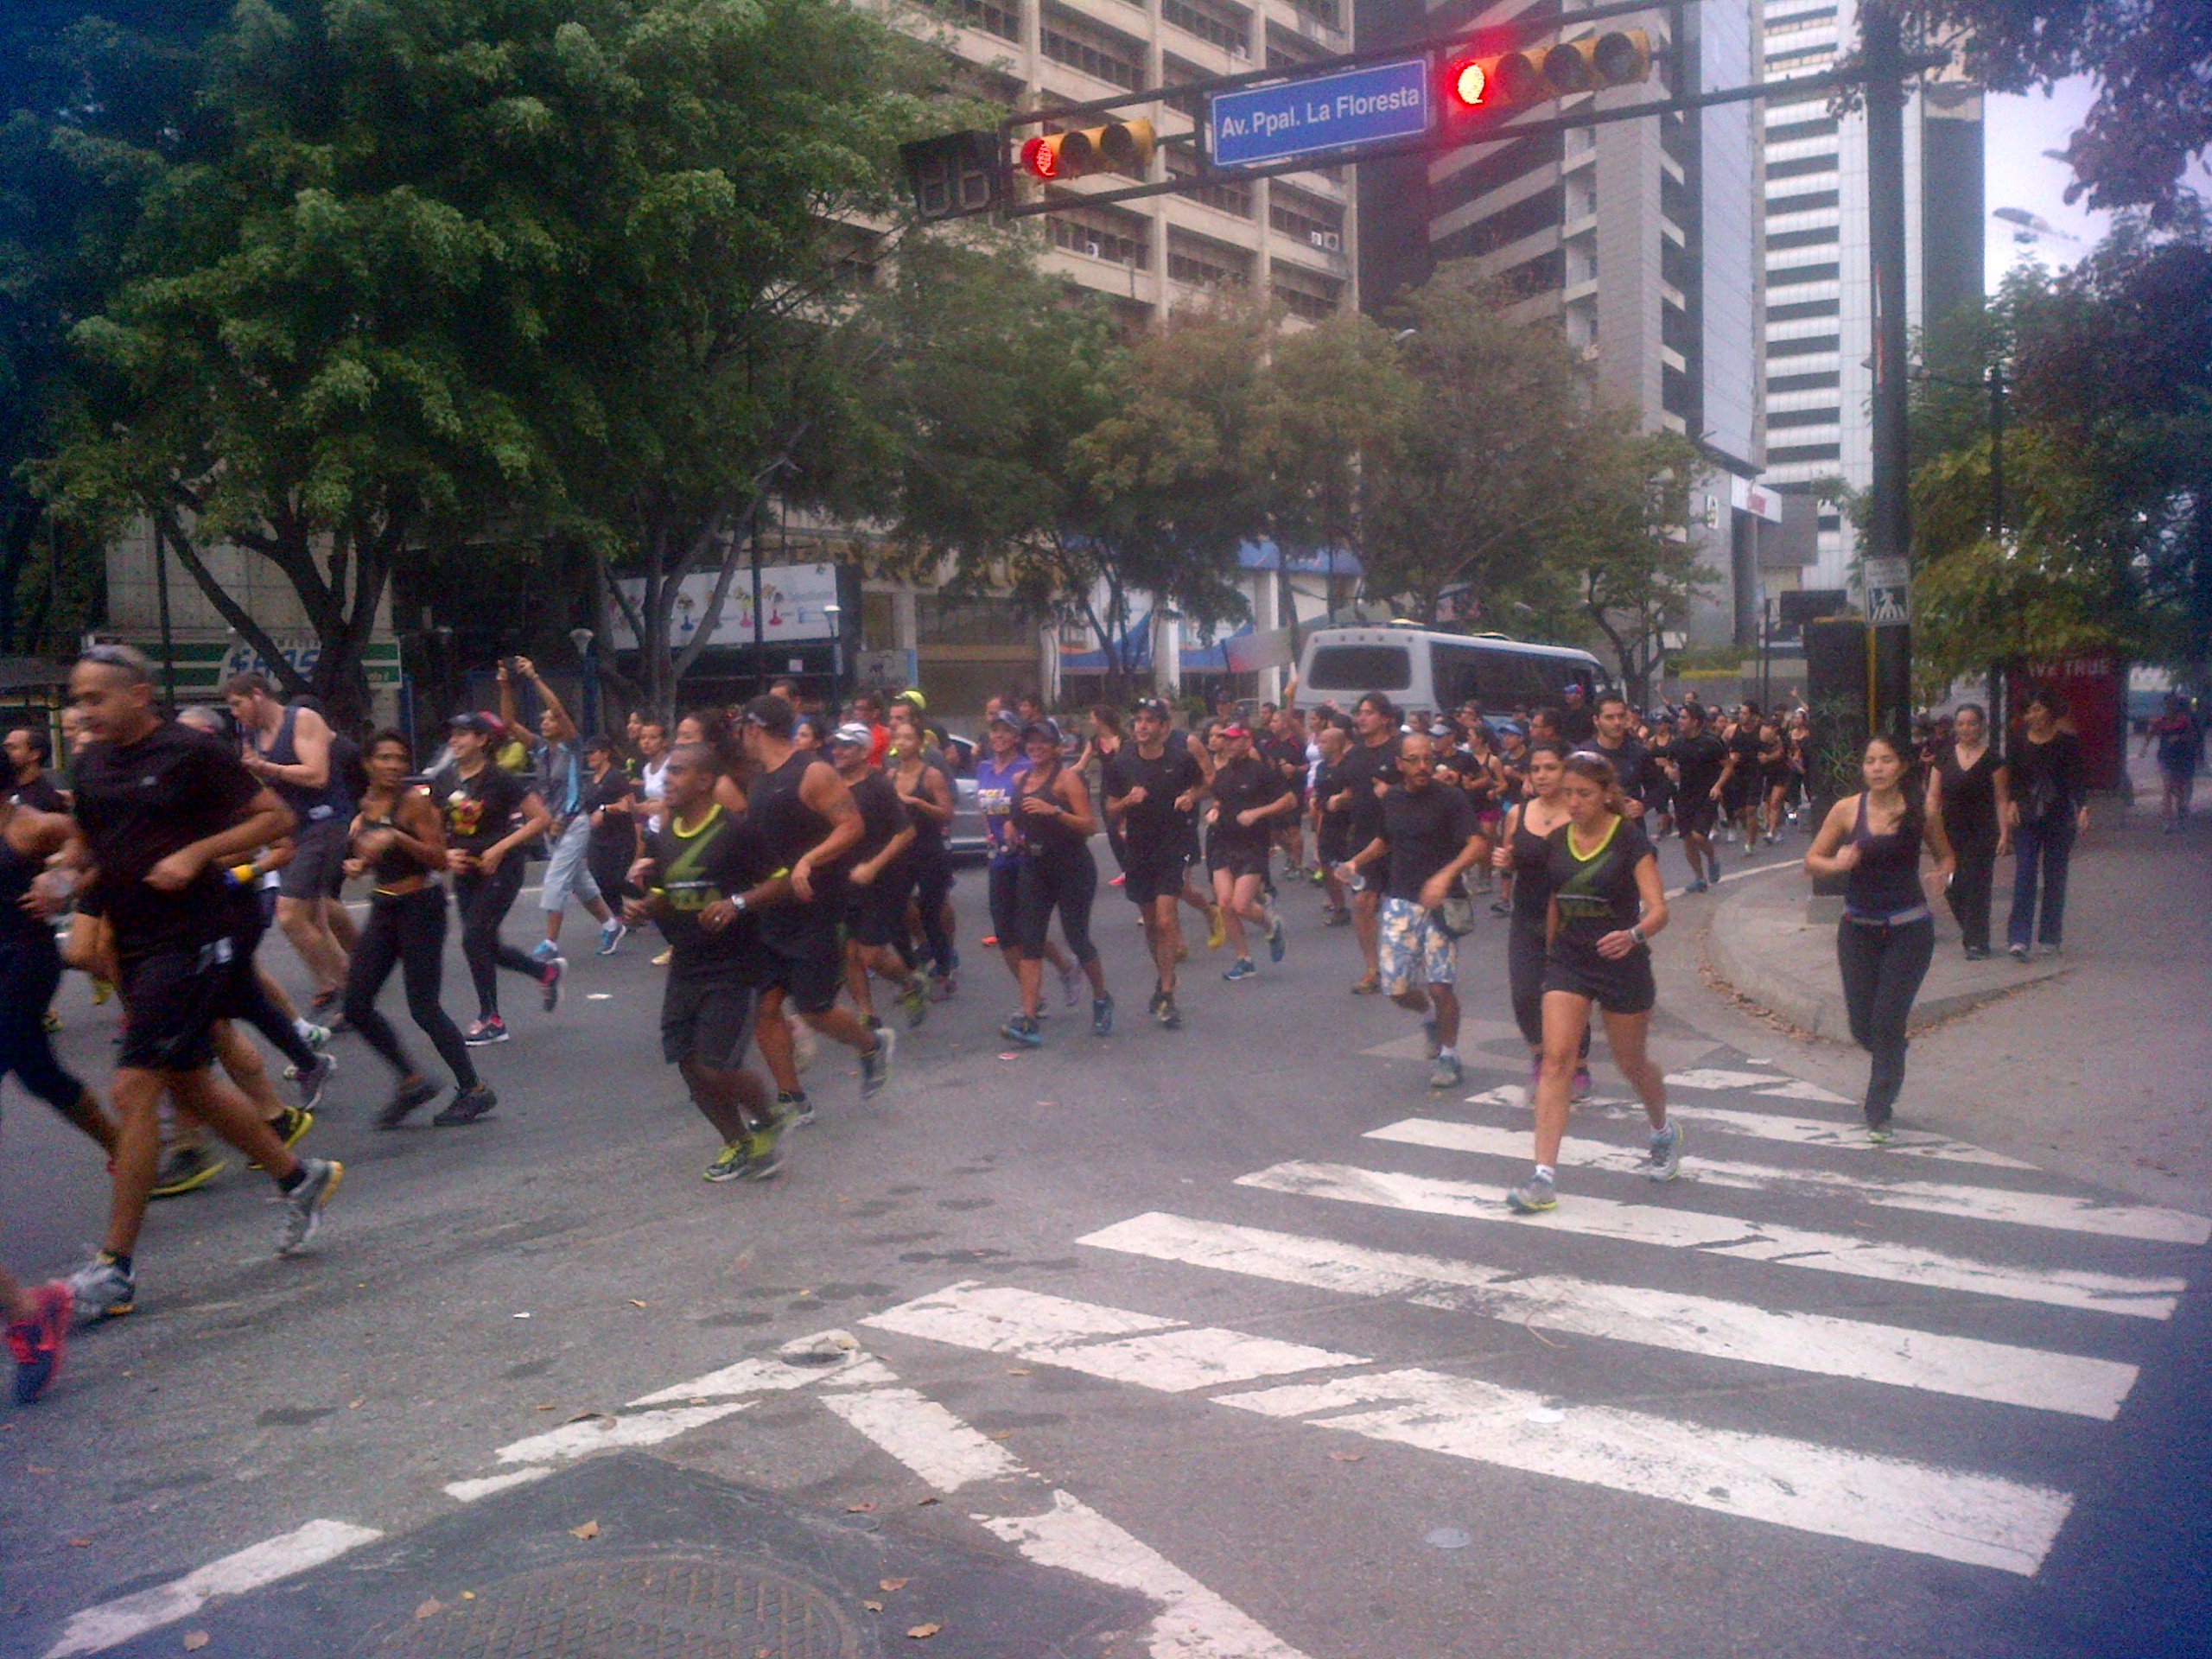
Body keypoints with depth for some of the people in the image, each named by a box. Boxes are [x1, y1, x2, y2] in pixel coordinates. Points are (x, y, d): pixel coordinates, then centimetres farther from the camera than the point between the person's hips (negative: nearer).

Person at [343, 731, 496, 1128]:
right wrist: (359, 864, 3)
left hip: (419, 907, -8)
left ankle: (473, 1090, 8)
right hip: (382, 909, 8)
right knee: (356, 1005, 3)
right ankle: (411, 1080, 17)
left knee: (423, 1008, -5)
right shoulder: (366, 805, 10)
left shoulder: (415, 801, -11)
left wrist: (396, 838, -27)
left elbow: (439, 859, -16)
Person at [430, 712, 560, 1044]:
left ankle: (491, 1021, 5)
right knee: (487, 945, 10)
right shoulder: (443, 780, 3)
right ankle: (547, 971, 35)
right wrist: (446, 854, -8)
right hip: (465, 871, 6)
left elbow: (541, 818, -11)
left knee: (474, 939, -10)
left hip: (500, 869, -6)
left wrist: (501, 848, -16)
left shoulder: (499, 779, -13)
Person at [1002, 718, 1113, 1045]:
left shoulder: (1066, 777, -8)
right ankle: (1029, 1019, -9)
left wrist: (1053, 810, -26)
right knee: (1028, 943, -5)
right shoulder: (1019, 780, 12)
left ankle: (1101, 1000, 28)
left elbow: (1090, 825, -15)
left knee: (1077, 939, 2)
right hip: (1033, 869, 6)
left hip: (1072, 869, -5)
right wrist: (1012, 831, 8)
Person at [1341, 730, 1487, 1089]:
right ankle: (1430, 1017, 33)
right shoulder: (1390, 798, 7)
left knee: (1441, 984, -9)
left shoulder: (1450, 798, -8)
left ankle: (1449, 1055, 14)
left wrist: (1446, 875, -34)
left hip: (1440, 902, -4)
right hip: (1399, 901, 4)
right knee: (1397, 986, -1)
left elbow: (1476, 844, -19)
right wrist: (1356, 862, 11)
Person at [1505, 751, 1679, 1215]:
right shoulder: (1557, 841, 1)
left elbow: (1658, 909, -19)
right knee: (1556, 1058, -11)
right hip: (1568, 962, 3)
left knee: (1631, 1062, 14)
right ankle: (1544, 1177, -15)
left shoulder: (1630, 838, -12)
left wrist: (1635, 935, -39)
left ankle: (1664, 1134, 46)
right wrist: (1550, 953, 20)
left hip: (1623, 963, -3)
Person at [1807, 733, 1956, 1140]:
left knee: (1888, 1023, -4)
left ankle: (1879, 1112, 11)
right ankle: (1890, 1062, 43)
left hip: (1909, 930, -2)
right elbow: (1811, 861, 1)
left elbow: (1945, 856, 11)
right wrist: (1836, 864, -21)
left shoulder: (1922, 811, -5)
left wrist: (1942, 875, -12)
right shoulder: (1846, 810, -4)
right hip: (1858, 930, 2)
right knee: (1862, 1027, 7)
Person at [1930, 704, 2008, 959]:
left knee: (1976, 885, -5)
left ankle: (1977, 941, 3)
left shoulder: (1992, 758, -1)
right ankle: (1970, 930, 26)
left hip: (1982, 832, -3)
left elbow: (2002, 799, -1)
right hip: (1951, 832, 3)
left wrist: (2003, 832, -8)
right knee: (1952, 886, 2)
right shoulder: (1945, 756, 7)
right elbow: (1933, 795, 8)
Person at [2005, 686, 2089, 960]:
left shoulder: (2067, 742, 0)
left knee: (2055, 879, 6)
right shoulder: (2019, 741, 4)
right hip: (2026, 820, 0)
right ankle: (2018, 939, -12)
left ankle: (2050, 938, 16)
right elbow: (2011, 778, 7)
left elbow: (2076, 779, -3)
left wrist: (2082, 807, -18)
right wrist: (2012, 803, -10)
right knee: (2024, 877, -9)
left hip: (2060, 819, 0)